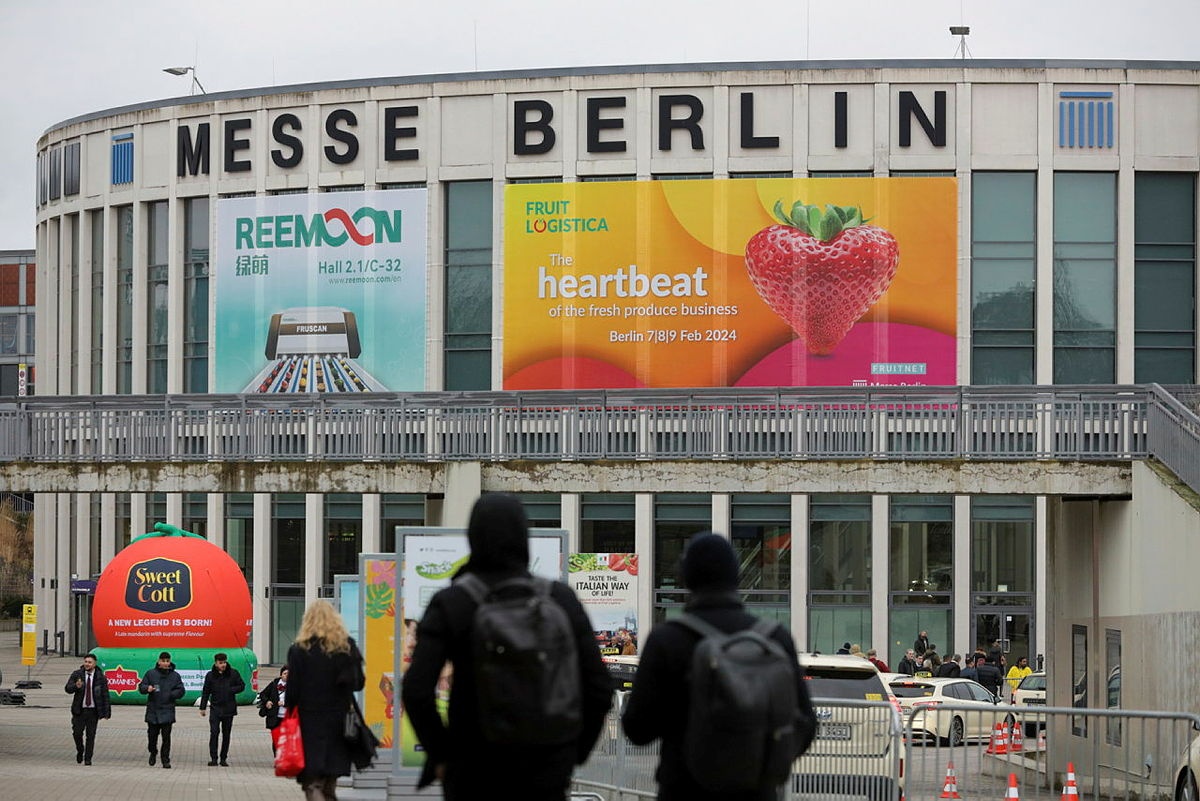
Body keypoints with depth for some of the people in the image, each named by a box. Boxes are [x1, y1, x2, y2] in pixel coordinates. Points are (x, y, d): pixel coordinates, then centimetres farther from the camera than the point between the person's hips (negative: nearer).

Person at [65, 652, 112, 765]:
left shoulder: (100, 677, 1)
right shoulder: (77, 674, 2)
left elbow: (105, 695, 2)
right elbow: (68, 688, -4)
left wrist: (107, 712, -3)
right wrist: (76, 686, -27)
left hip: (93, 711, -1)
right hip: (79, 710, 1)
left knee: (90, 735, 0)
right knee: (77, 733, -4)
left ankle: (88, 759, 8)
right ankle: (80, 751, 24)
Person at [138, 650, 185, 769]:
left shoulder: (175, 676, 6)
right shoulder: (151, 673, 4)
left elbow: (180, 691, 7)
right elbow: (141, 687, 5)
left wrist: (170, 694, -9)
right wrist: (147, 688, -16)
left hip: (167, 711, 0)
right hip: (152, 710, 0)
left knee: (166, 737, -4)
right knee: (152, 734, 5)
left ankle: (165, 760, 1)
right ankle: (153, 752, 33)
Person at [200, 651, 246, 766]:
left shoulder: (233, 673, 1)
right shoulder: (210, 675, 2)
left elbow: (242, 686, 6)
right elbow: (205, 692, 8)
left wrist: (231, 690, -12)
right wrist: (203, 707, 5)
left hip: (229, 708, 1)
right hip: (216, 708, -1)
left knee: (226, 734, 6)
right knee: (214, 732, -11)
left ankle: (224, 759, 13)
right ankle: (213, 758, -8)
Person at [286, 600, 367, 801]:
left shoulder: (300, 649, -8)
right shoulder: (348, 646, 0)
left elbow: (293, 689, -9)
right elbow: (359, 683, 5)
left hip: (310, 722, -3)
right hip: (339, 721, 3)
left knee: (312, 784, -3)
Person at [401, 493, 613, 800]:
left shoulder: (448, 604, -7)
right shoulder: (561, 599, -2)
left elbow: (416, 691, -16)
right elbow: (599, 688, -4)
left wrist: (439, 755, -2)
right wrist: (573, 755, 8)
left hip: (475, 774, -1)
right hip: (545, 773, 1)